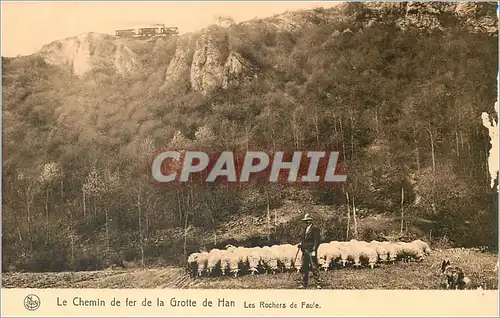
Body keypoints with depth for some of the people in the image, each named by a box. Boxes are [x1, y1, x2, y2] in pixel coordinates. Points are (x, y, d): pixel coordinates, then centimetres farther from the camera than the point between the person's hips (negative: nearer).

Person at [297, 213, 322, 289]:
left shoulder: (315, 228, -6)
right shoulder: (305, 228, 18)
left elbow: (317, 240, -12)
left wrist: (314, 250, -18)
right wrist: (301, 244, 8)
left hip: (311, 251, -8)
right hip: (305, 250, 8)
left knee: (314, 267, -6)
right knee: (304, 268, 9)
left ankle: (318, 284, -1)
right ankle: (304, 284, 14)